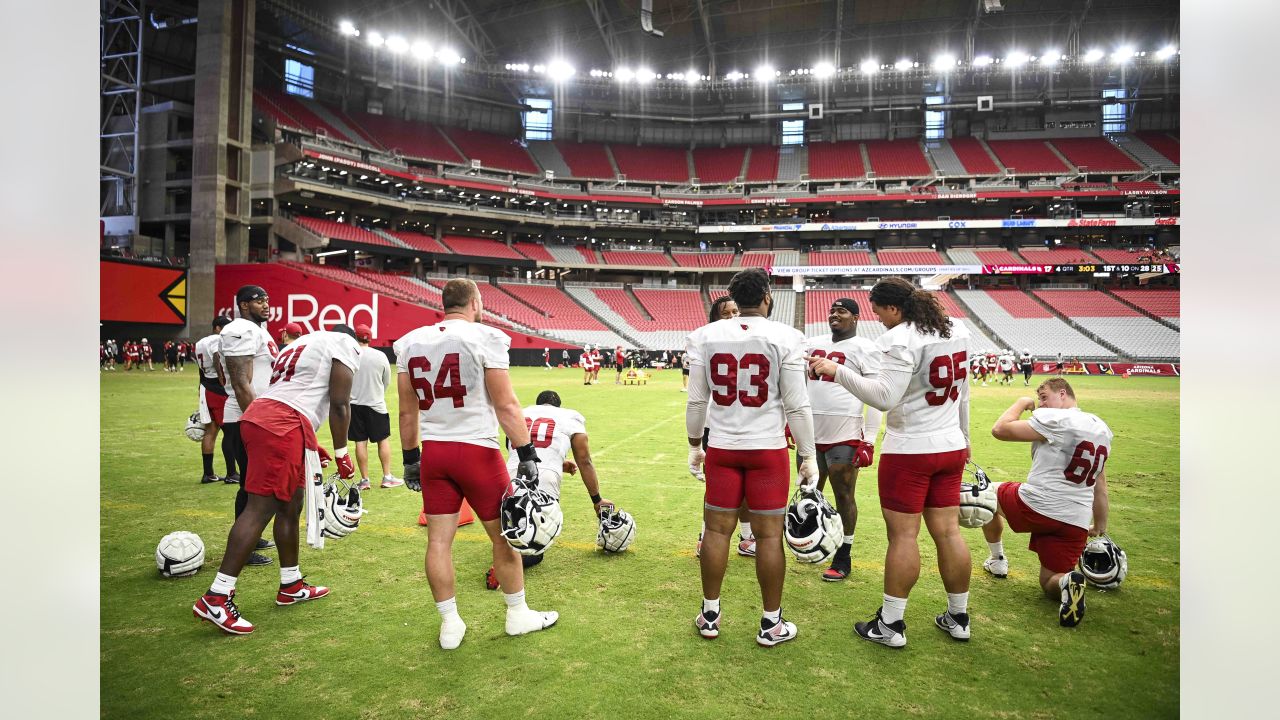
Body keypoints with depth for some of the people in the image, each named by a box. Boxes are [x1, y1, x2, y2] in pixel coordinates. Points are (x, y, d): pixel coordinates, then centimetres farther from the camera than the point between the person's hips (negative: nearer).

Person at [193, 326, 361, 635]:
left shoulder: (304, 343, 31)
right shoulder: (345, 343, 5)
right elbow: (339, 404, -2)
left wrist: (310, 447, 34)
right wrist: (342, 455, 5)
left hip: (258, 416, 9)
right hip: (282, 427, -9)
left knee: (290, 506, 16)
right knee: (261, 508, -7)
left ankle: (291, 586, 27)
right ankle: (215, 598, -5)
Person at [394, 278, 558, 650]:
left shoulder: (411, 343, 6)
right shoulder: (485, 338, -10)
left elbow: (407, 411, 10)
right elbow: (506, 404, -14)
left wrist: (410, 458, 19)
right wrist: (527, 454, -10)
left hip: (433, 452, 5)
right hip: (476, 450, -5)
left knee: (439, 539, 10)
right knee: (503, 535, 10)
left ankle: (450, 623, 19)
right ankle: (518, 614, 24)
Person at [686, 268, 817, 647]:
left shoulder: (705, 336, 0)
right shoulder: (785, 337, -8)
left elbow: (697, 400, 5)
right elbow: (797, 405, -6)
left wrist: (694, 445, 18)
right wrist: (808, 456, 3)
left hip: (722, 448, 2)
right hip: (768, 449, -2)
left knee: (717, 529, 11)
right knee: (769, 534, 6)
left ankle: (710, 615, 24)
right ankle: (771, 623, 18)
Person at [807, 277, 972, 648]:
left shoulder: (901, 339, -18)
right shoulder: (956, 330, 8)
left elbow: (885, 396, -26)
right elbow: (962, 392, 17)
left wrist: (836, 371, -24)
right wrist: (963, 437, 27)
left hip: (909, 451, -8)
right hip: (951, 448, 8)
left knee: (902, 535, 0)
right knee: (948, 532, 14)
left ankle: (891, 624, 9)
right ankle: (958, 618, 25)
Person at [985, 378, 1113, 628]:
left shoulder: (1055, 419, -11)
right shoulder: (1102, 429, 15)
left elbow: (1000, 429, -13)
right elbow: (1100, 486, 21)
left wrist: (1022, 402, 3)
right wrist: (1100, 527, 27)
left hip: (1036, 506, -6)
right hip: (1076, 523, 7)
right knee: (1049, 583, 18)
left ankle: (997, 561, 34)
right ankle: (1068, 580, -17)